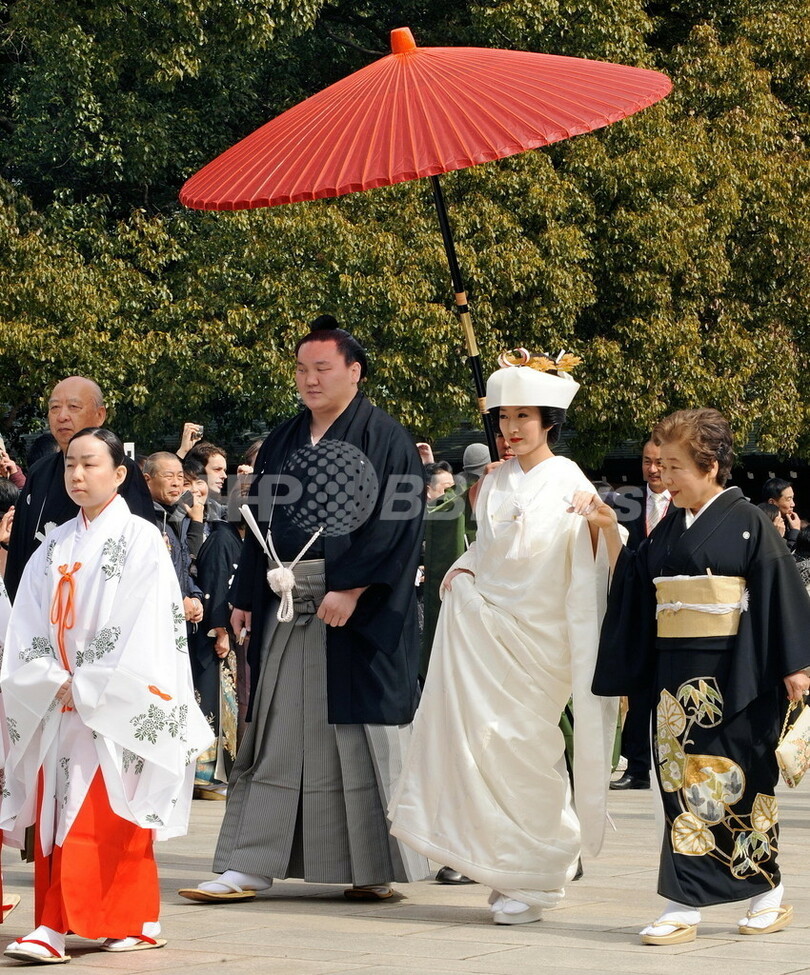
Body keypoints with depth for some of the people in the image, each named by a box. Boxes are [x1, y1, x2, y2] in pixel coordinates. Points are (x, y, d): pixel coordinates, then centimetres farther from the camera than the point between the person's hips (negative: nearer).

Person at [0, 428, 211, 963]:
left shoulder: (141, 540, -4)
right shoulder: (54, 548, 13)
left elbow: (143, 630, -11)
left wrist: (85, 689, -12)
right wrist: (56, 684, -8)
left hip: (115, 707, -6)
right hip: (57, 707, 6)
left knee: (94, 817, -11)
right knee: (53, 814, 3)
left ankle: (56, 927, -17)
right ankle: (137, 921, 9)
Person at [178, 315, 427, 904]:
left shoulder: (385, 439, -3)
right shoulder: (282, 443, 16)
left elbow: (395, 523, -12)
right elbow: (260, 524, 18)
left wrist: (350, 588, -20)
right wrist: (244, 598, 11)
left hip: (356, 612, -6)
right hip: (286, 607, 6)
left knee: (360, 733, -2)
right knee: (277, 733, 4)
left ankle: (378, 868, 7)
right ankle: (250, 866, 4)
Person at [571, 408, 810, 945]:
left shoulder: (748, 523, -6)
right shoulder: (669, 530, 11)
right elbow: (629, 583, 16)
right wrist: (610, 530, 5)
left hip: (733, 675, -6)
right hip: (677, 674, 6)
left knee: (732, 779, -2)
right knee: (683, 778, 2)